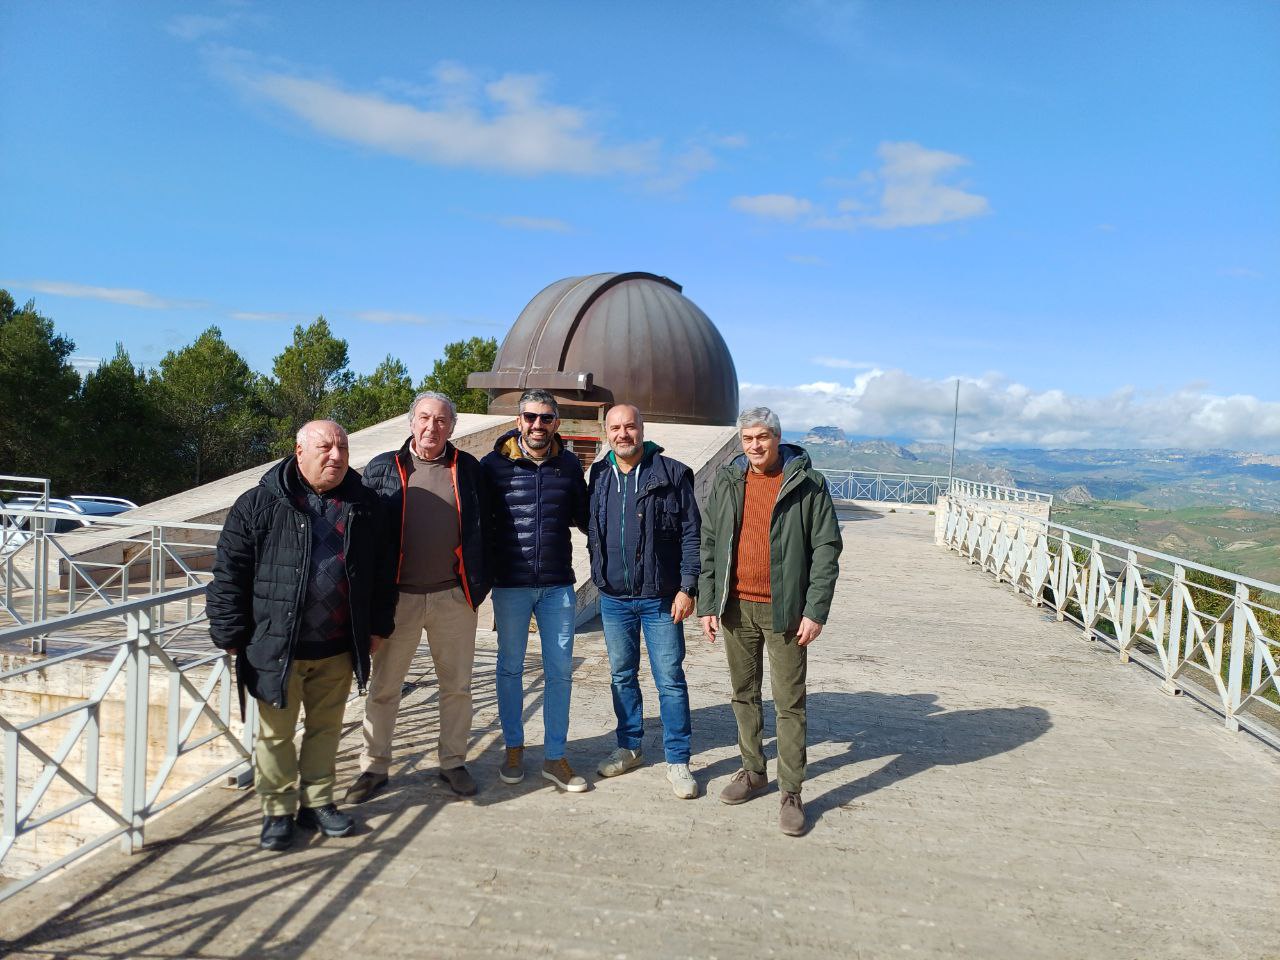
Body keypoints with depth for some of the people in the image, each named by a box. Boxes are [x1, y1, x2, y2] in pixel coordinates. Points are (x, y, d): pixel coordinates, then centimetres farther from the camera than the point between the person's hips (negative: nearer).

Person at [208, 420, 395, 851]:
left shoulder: (362, 505, 5)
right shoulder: (260, 504, -6)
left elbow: (380, 572, 13)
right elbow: (230, 573, -5)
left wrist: (377, 626, 11)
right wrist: (231, 634, -6)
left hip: (337, 649, 3)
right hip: (276, 646, -3)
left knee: (326, 728, 15)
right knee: (276, 733, 8)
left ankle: (318, 802, 31)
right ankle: (278, 810, 25)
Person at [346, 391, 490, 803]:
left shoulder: (468, 469, 4)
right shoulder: (383, 469, 2)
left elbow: (481, 529, 7)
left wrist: (479, 584, 2)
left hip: (453, 597, 1)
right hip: (398, 597, 0)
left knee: (457, 686, 11)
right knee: (383, 687, 9)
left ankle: (453, 762, 28)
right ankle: (374, 767, 25)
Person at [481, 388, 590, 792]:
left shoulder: (569, 465, 3)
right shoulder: (494, 464, -4)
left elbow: (583, 517, 15)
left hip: (557, 585, 2)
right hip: (510, 584, -1)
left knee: (560, 671, 6)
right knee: (510, 668, 12)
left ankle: (555, 757, 20)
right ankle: (514, 748, 29)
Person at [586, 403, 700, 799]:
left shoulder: (672, 474, -6)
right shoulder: (598, 476, 5)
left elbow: (691, 534, -7)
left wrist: (687, 587, -11)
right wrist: (599, 574, 5)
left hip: (661, 598, -4)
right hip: (614, 598, 4)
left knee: (670, 680, 2)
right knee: (622, 676, 15)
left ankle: (678, 760, 14)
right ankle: (629, 748, 31)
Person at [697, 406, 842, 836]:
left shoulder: (807, 483, -5)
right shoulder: (726, 481, 5)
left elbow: (827, 548, -7)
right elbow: (709, 544, 7)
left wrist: (816, 610, -12)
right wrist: (707, 603, 2)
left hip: (784, 609, -4)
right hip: (736, 607, 4)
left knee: (789, 703, 1)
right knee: (744, 695, 15)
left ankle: (791, 793, 12)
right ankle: (752, 771, 32)